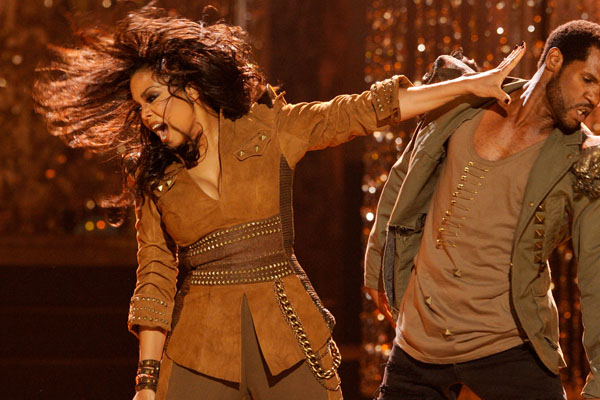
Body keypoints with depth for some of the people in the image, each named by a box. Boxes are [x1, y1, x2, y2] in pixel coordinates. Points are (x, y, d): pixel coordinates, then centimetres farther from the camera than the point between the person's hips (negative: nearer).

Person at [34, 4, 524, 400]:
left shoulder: (267, 129, 6)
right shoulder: (152, 180, 9)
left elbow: (365, 111, 5)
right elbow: (156, 279, 7)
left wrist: (474, 85, 2)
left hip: (288, 334, -1)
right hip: (200, 347, 1)